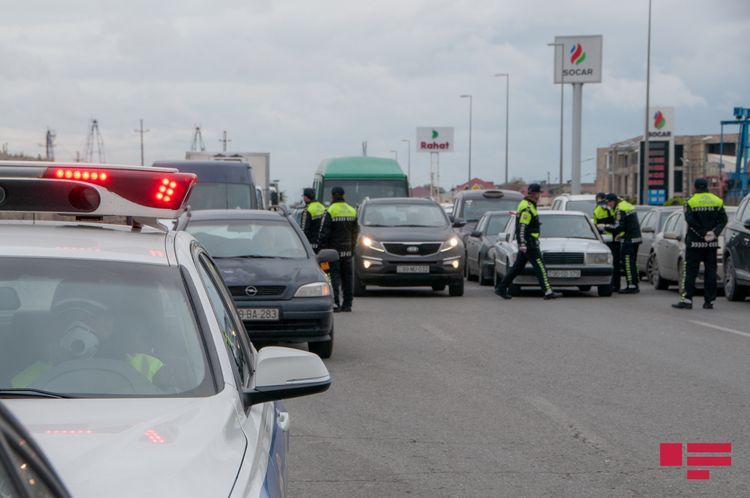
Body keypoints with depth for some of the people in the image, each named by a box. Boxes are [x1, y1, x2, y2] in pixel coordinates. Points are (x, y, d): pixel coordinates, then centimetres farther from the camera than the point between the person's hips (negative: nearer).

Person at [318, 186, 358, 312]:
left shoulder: (330, 212, -10)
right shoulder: (352, 211, 9)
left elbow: (324, 233, -12)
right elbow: (356, 232, 14)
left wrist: (321, 248, -7)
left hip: (334, 249, -5)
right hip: (347, 250, 5)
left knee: (334, 276, -4)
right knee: (347, 277, 10)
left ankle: (335, 303, -13)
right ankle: (347, 304, 12)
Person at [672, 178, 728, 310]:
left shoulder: (691, 202, -4)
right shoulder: (718, 201, 6)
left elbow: (690, 220, -15)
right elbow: (723, 220, -1)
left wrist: (703, 234, -13)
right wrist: (714, 233, -8)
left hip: (695, 241, -3)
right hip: (712, 244, 3)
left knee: (690, 271, -1)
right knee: (710, 271, 7)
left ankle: (687, 300, -7)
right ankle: (709, 300, 5)